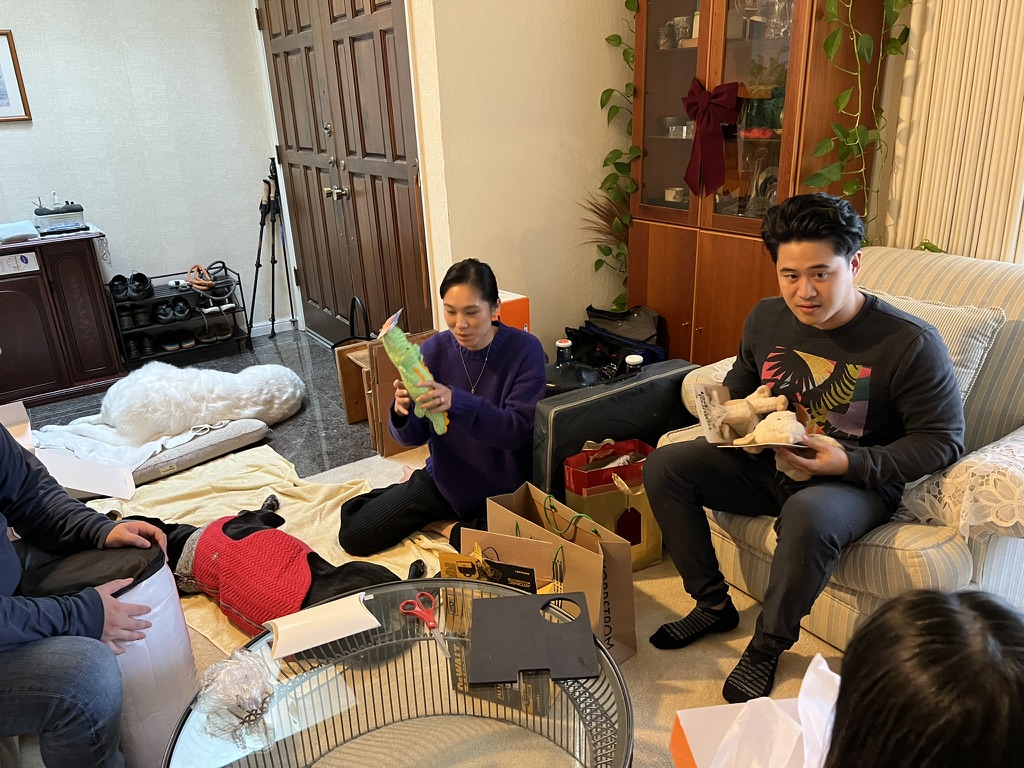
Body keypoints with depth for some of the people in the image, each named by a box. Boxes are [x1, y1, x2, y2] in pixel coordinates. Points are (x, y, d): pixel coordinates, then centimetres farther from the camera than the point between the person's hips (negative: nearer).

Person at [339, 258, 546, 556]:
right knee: (353, 536, 2)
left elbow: (518, 429, -25)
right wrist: (403, 411, -32)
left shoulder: (524, 349, -18)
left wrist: (455, 402, -41)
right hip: (444, 480, 3)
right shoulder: (434, 349, -9)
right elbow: (413, 437, -7)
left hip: (503, 490, -3)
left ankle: (445, 526, 2)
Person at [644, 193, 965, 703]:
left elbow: (943, 440, -13)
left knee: (807, 514, -40)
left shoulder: (911, 344, -18)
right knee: (664, 465, -10)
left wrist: (852, 464, -26)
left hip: (856, 483, -5)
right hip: (768, 465, 6)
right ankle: (713, 603, 4)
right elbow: (736, 388, 15)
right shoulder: (766, 319, -2)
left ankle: (768, 646, -11)